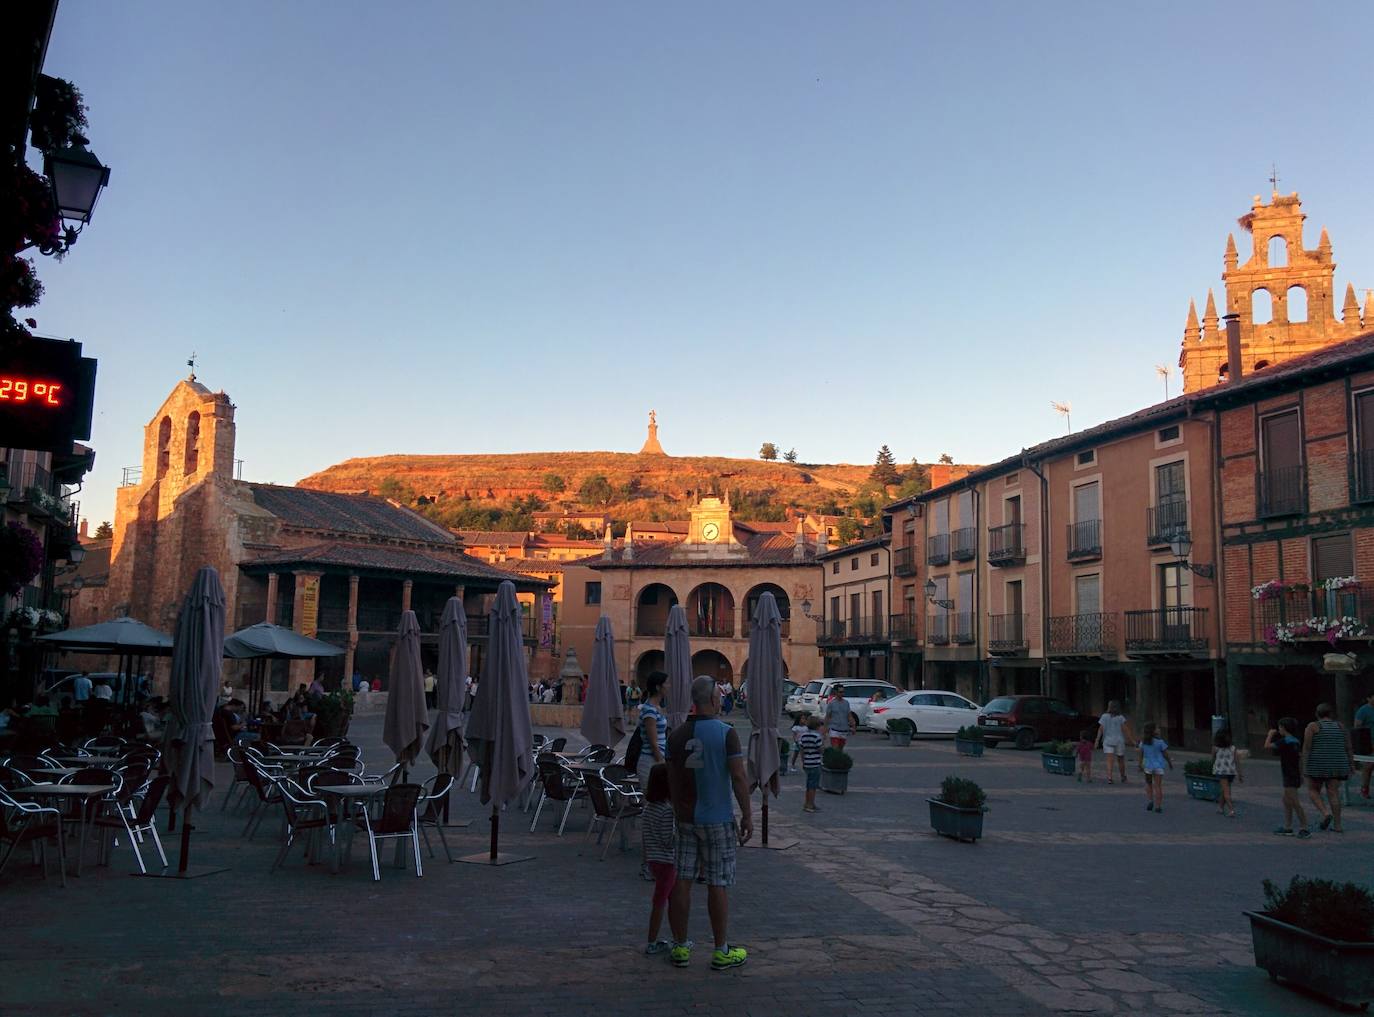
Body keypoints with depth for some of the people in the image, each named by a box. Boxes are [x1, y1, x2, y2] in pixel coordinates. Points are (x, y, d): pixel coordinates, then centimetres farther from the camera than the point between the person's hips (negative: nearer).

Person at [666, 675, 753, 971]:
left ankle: (680, 947, 16)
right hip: (718, 819, -4)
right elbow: (738, 777, -14)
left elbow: (672, 780, 7)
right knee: (718, 885, 3)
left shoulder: (676, 735, 3)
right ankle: (721, 952, 12)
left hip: (685, 818, 5)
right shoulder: (726, 733, -12)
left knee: (681, 882, 8)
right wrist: (747, 816, -6)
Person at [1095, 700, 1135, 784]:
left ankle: (1109, 777, -21)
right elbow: (1126, 729, -7)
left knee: (1109, 760, -6)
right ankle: (1123, 777, 29)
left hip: (1107, 741, 0)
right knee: (1120, 760, 15)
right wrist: (1132, 740, -5)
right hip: (1119, 741, 0)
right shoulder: (1120, 717, -2)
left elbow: (1100, 729, -3)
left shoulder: (1104, 716, 0)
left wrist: (1097, 740, -1)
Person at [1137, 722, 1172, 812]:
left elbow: (1141, 755, 1)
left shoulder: (1143, 743, -4)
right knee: (1158, 785, 5)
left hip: (1148, 766, 2)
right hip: (1158, 766, -2)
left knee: (1148, 784, 21)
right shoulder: (1160, 742, -13)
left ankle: (1150, 800, 6)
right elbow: (1166, 754, -6)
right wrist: (1170, 763, 9)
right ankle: (1158, 806, 6)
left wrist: (1140, 765, 12)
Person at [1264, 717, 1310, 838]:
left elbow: (1267, 746, -18)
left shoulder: (1284, 741, -16)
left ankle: (1304, 828, -10)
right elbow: (1300, 758, 15)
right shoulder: (1296, 741, 10)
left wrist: (1270, 734, -2)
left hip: (1290, 777, -9)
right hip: (1295, 775, 9)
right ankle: (1287, 828, 18)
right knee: (1286, 800, 15)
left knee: (1295, 803, -9)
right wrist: (1301, 775, 21)